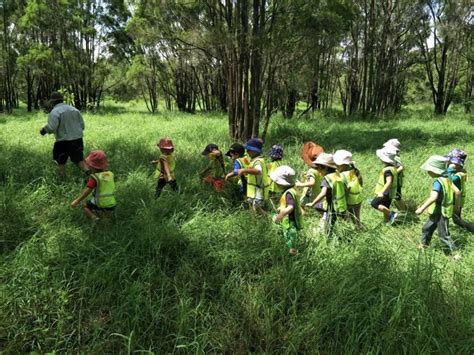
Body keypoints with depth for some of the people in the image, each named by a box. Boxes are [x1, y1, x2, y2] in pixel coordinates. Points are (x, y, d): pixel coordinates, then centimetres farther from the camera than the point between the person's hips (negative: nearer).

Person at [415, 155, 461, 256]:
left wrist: (422, 208, -38)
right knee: (426, 228, 23)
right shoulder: (446, 179, 2)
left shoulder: (437, 181, -25)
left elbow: (433, 197, -38)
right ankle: (424, 244, 40)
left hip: (441, 213, -9)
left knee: (444, 235, 2)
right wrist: (457, 205, 21)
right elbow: (457, 192, 8)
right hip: (437, 212, 9)